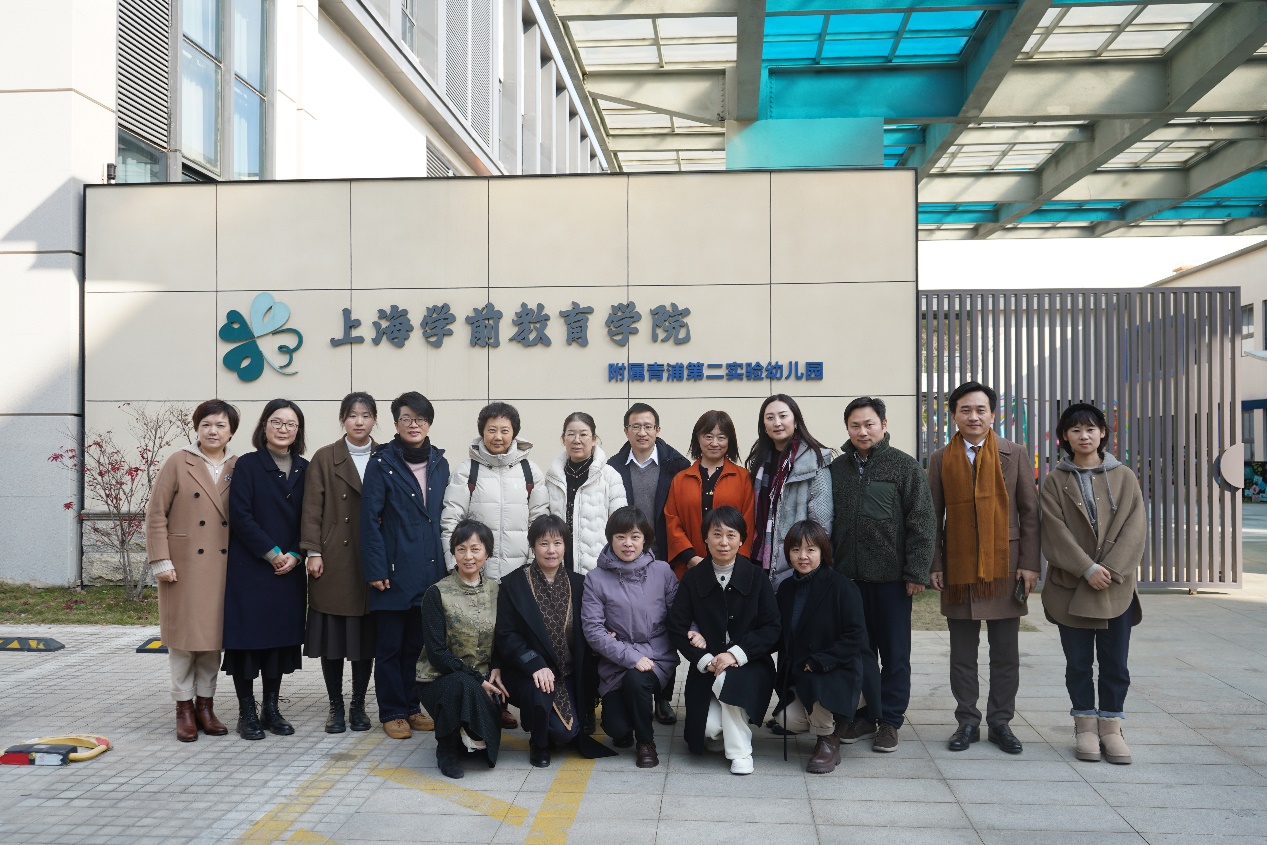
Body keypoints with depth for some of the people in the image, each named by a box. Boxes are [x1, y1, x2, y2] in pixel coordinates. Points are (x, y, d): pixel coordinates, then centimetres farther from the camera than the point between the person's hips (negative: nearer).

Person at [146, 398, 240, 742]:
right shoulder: (178, 463, -2)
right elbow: (156, 515, -3)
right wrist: (160, 561, -8)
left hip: (223, 565, 3)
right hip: (184, 565, -3)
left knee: (214, 635, 9)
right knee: (183, 635, 3)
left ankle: (205, 705, 20)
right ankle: (184, 708, 15)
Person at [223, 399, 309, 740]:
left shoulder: (304, 469, 8)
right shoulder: (247, 465, -3)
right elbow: (240, 516, -11)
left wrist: (295, 555, -7)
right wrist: (271, 553, -14)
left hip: (290, 569, 4)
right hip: (250, 568, -4)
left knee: (281, 635, 8)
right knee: (247, 635, 0)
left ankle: (271, 708, 19)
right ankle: (247, 712, 11)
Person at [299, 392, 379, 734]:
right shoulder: (324, 458, 3)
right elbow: (312, 509, -1)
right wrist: (313, 552, -8)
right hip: (334, 560, -1)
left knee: (367, 635, 6)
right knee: (332, 635, 3)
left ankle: (358, 706, 18)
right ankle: (336, 707, 16)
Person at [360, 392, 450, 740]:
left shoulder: (439, 462, 9)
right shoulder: (382, 462, -4)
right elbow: (370, 518, -7)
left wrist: (446, 562, 7)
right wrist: (375, 569, -11)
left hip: (430, 569, 4)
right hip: (395, 569, -4)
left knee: (418, 643, 12)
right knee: (390, 644, 4)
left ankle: (412, 706, 24)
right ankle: (392, 712, 16)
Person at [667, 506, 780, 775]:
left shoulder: (756, 578, -1)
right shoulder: (693, 578, 0)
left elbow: (772, 629, -5)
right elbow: (677, 629, -1)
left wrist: (736, 654, -18)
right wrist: (705, 660, -16)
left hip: (749, 665, -1)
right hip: (706, 668, 1)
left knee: (728, 680, -34)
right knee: (710, 727, -21)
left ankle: (740, 751, -11)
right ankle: (718, 730, 18)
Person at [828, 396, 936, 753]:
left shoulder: (905, 467, -2)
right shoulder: (837, 468, 8)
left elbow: (921, 524, -5)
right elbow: (825, 522, 11)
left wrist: (917, 572, -10)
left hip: (891, 576, -3)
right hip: (848, 575, 3)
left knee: (894, 652, 8)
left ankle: (890, 720, 20)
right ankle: (866, 714, 24)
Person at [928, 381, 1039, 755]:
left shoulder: (1015, 454, 4)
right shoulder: (941, 459, 7)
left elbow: (1030, 511, 4)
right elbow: (934, 516, 8)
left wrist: (1029, 564, -3)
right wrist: (935, 565, 1)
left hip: (1004, 566, 0)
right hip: (958, 568, 1)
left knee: (1005, 653, 6)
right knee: (962, 653, 7)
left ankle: (1000, 723, 19)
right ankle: (967, 722, 18)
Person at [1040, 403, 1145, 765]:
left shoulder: (1124, 477, 5)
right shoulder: (1055, 481, 3)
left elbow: (1134, 527, -2)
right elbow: (1055, 531, -5)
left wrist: (1111, 569, -13)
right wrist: (1087, 569, -15)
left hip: (1117, 587, 1)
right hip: (1070, 586, -1)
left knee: (1115, 663, 6)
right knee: (1078, 662, 6)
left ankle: (1111, 727, 18)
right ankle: (1085, 726, 17)